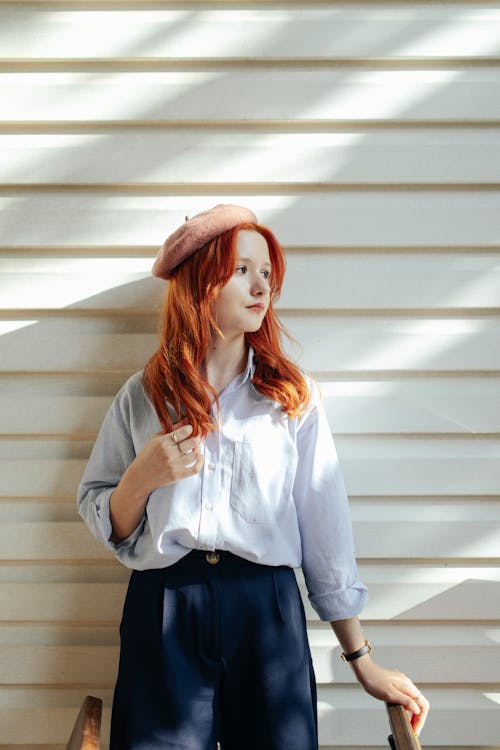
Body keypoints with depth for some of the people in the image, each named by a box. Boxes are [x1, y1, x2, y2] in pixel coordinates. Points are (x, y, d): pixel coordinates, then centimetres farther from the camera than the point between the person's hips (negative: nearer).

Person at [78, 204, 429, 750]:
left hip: (267, 609, 0)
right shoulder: (142, 398, 4)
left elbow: (324, 526, 3)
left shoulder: (294, 396, 3)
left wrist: (362, 660, 4)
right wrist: (143, 477, -13)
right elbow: (103, 525, 8)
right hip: (162, 614, 0)